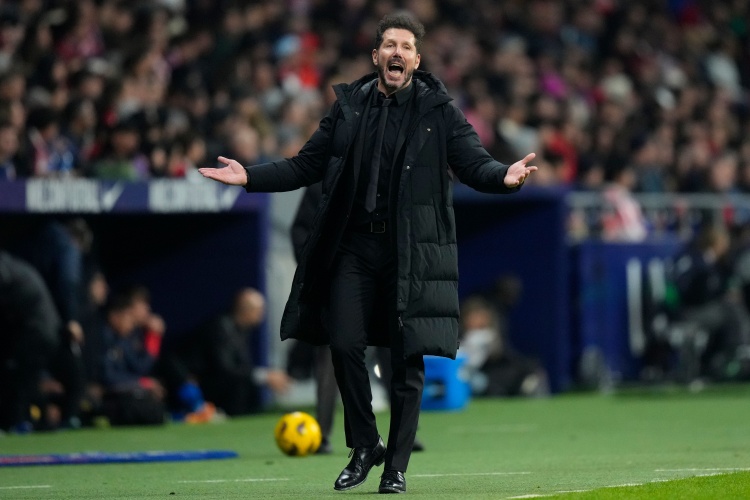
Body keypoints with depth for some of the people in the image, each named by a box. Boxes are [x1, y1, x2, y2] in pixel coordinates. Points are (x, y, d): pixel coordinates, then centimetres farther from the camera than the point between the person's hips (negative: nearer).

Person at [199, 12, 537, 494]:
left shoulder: (439, 111, 0)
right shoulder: (348, 106, 8)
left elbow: (474, 163, -5)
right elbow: (306, 165, 12)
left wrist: (504, 176, -27)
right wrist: (250, 177, 1)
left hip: (412, 251, -2)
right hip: (354, 247, 2)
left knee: (408, 360, 0)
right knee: (344, 345, -3)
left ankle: (396, 465, 10)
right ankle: (364, 446, 17)